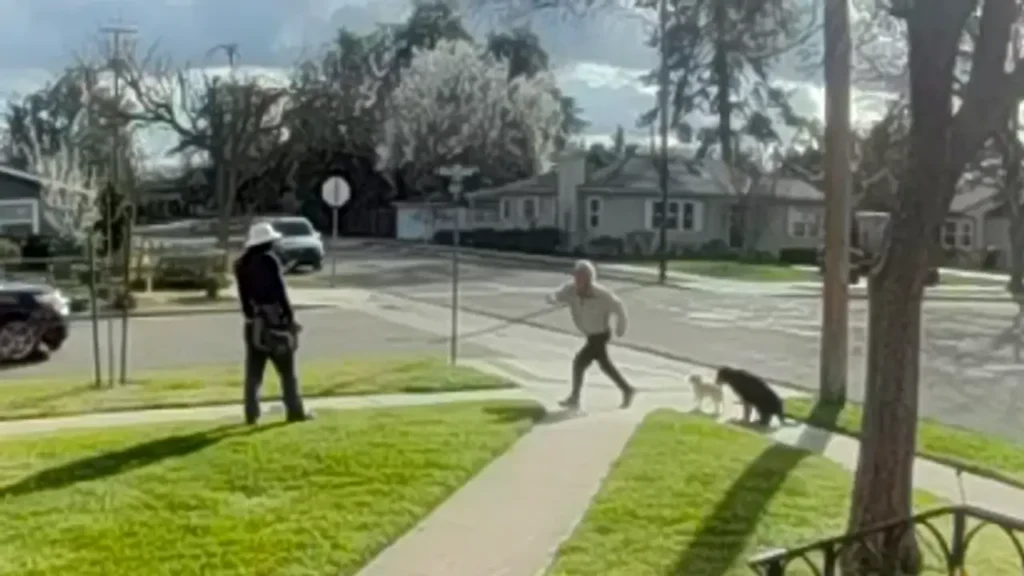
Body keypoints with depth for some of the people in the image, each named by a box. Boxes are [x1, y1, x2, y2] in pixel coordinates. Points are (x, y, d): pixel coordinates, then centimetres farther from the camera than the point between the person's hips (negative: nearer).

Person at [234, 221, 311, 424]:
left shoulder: (242, 263, 9)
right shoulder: (269, 260, -11)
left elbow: (243, 295, 12)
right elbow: (279, 292, -14)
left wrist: (250, 314, 16)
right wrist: (289, 317, -9)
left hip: (254, 321, 6)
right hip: (274, 320, -6)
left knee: (254, 371, 7)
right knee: (287, 370, 2)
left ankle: (252, 413, 7)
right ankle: (295, 411, 4)